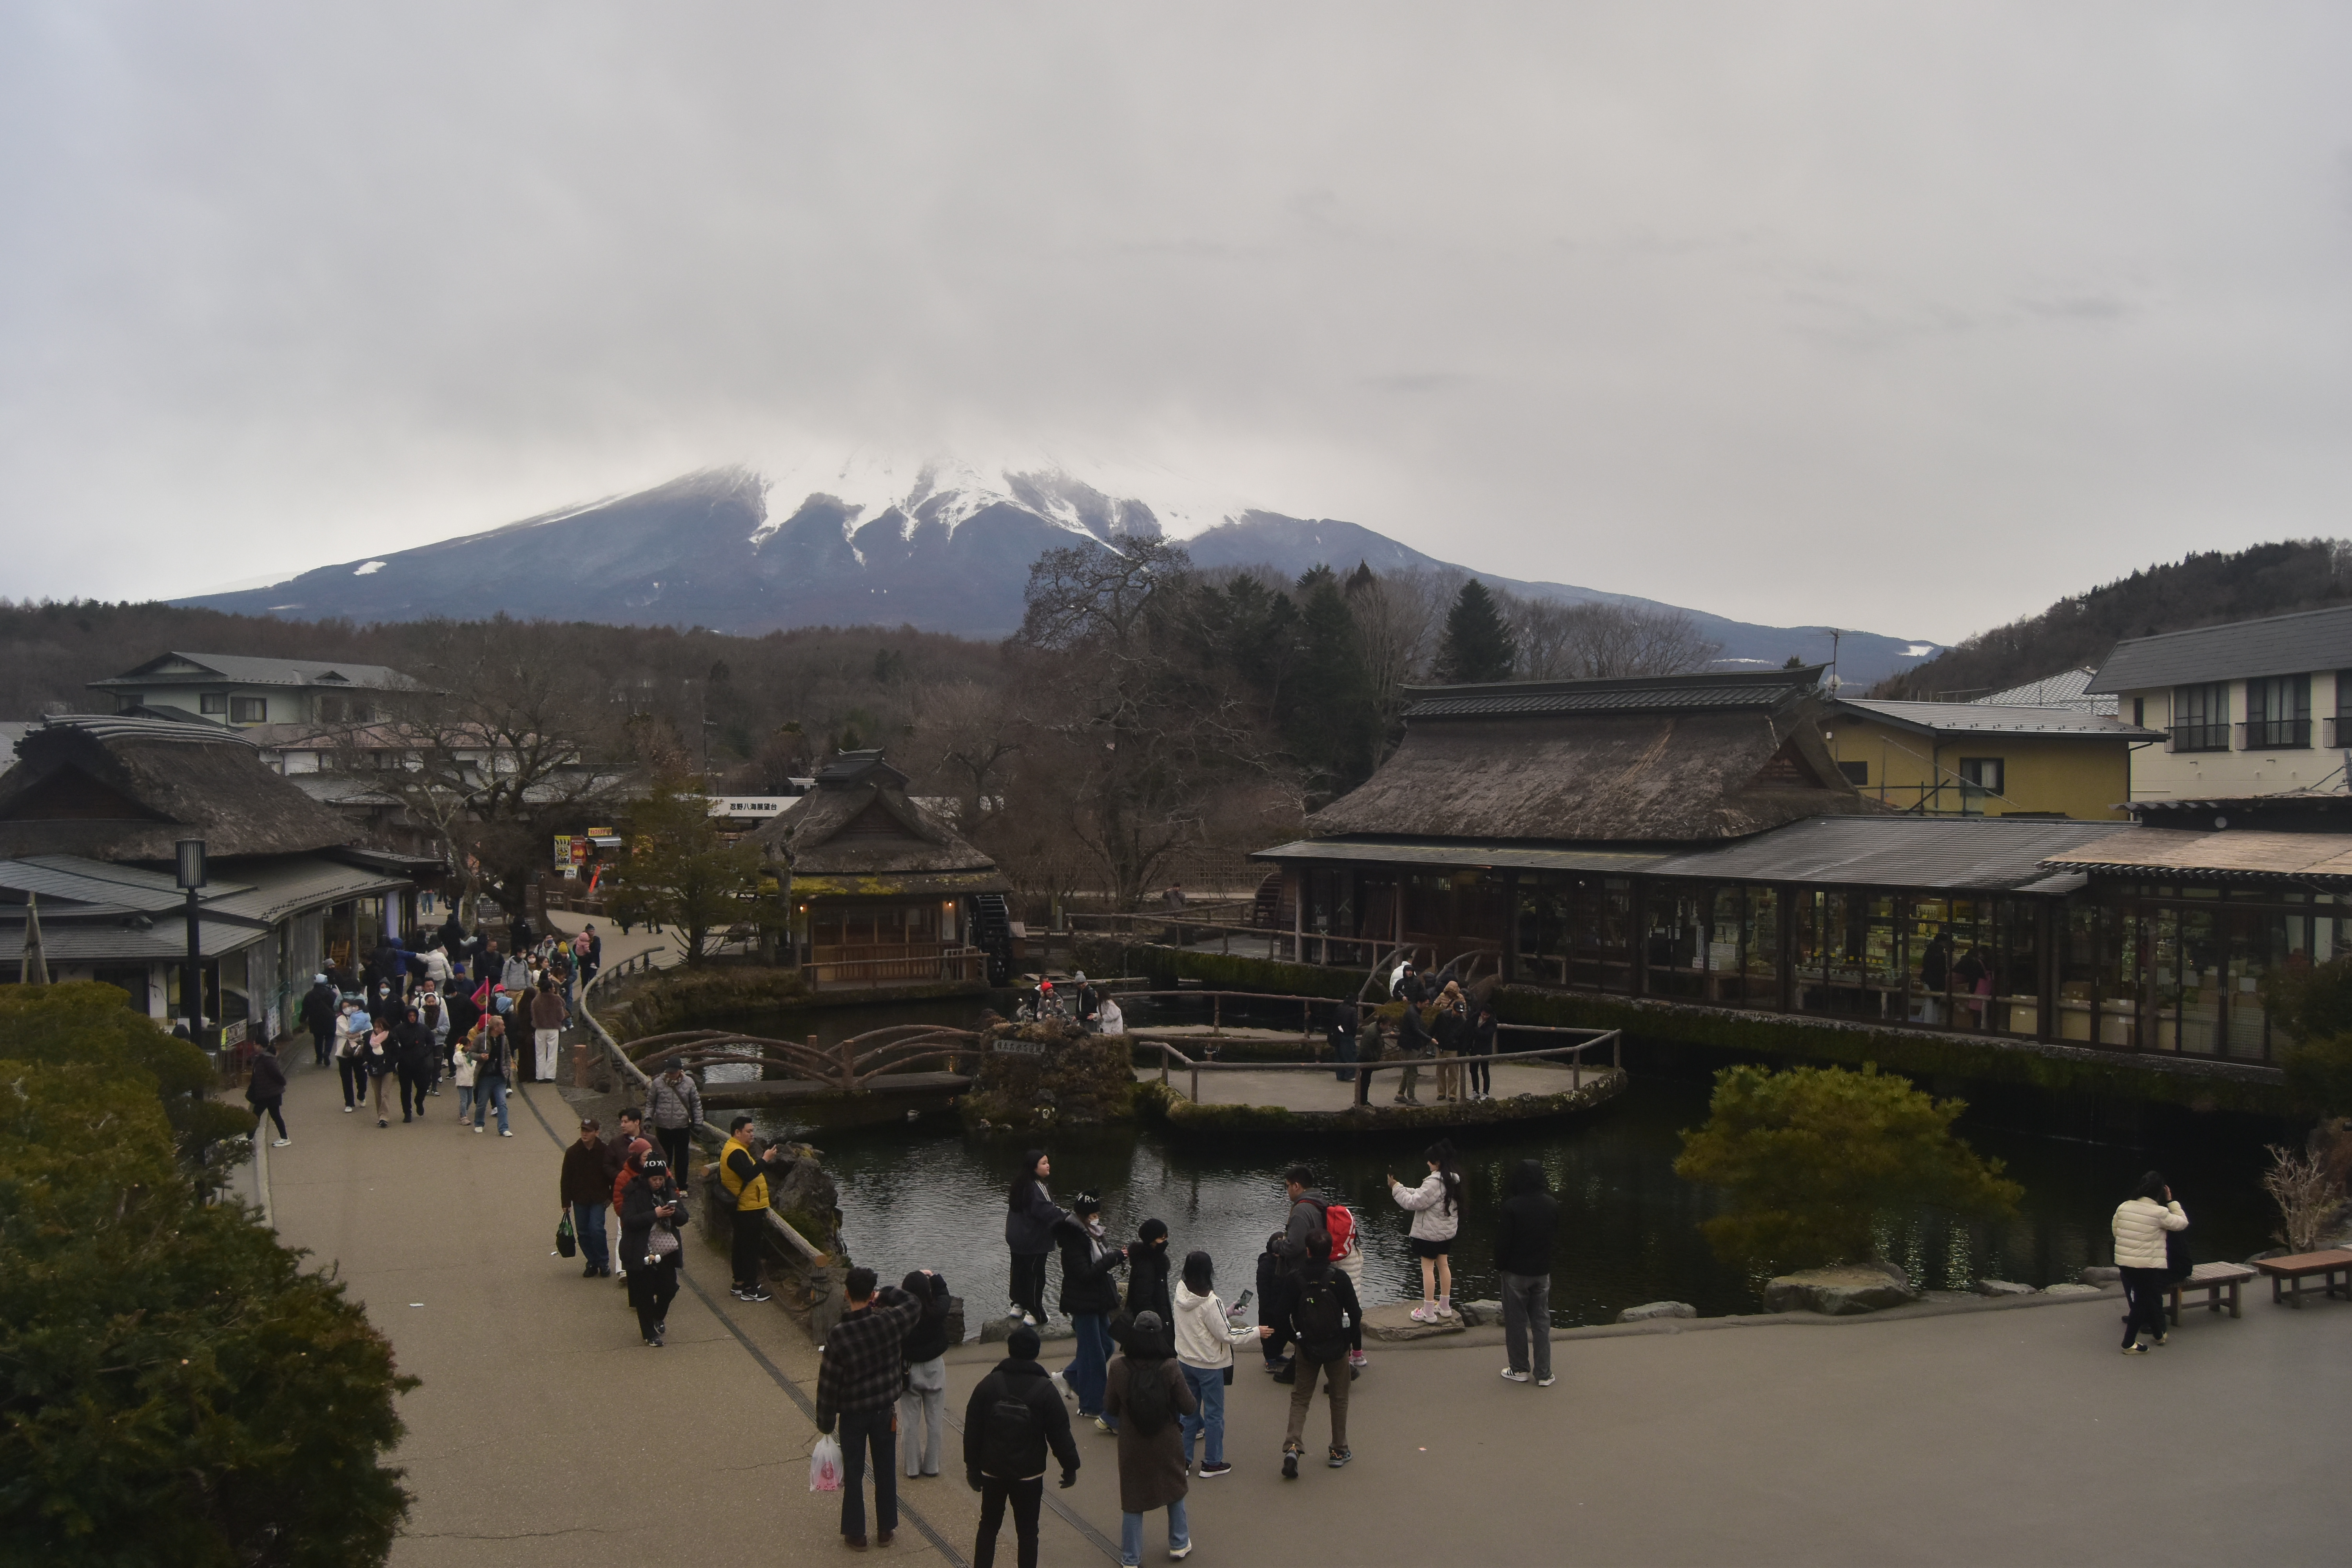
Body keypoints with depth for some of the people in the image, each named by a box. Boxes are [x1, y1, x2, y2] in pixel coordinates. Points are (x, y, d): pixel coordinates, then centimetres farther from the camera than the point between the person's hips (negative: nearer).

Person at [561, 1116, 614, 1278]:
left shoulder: (604, 1152, -8)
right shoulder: (572, 1152, -4)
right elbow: (566, 1179, 1)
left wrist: (611, 1197, -1)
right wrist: (566, 1203, 1)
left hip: (598, 1199, -2)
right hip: (579, 1199, 3)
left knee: (596, 1229, -13)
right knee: (583, 1232, 5)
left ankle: (604, 1263, 4)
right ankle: (592, 1263, 21)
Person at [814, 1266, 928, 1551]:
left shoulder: (838, 1335, -24)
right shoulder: (889, 1321, -17)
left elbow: (829, 1383, -15)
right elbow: (914, 1305, 7)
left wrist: (826, 1422, -3)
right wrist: (886, 1295, 8)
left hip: (853, 1414, -3)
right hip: (884, 1410, 3)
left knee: (854, 1474, 13)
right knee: (885, 1469, 18)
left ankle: (856, 1534, 23)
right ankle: (886, 1528, 30)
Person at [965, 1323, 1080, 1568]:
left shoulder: (988, 1385, -4)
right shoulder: (1045, 1390, -11)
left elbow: (972, 1431, 1)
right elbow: (1060, 1433, -8)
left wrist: (973, 1467, 11)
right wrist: (1070, 1467, 4)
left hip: (992, 1472, 2)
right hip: (1030, 1474, -2)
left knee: (988, 1528, 16)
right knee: (1027, 1533, 8)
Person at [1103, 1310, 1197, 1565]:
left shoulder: (1118, 1367, -19)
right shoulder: (1170, 1368, -22)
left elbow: (1109, 1408, -6)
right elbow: (1189, 1408, -14)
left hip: (1132, 1446, 0)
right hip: (1167, 1445, 0)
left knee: (1132, 1500, 16)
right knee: (1175, 1491, 25)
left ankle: (1131, 1559, 23)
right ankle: (1179, 1544, 39)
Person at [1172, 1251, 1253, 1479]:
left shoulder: (1181, 1295, -5)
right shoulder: (1211, 1302, -25)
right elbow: (1226, 1335, -20)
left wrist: (1228, 1312, 8)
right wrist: (1256, 1332, -9)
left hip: (1185, 1362, 6)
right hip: (1210, 1366, -6)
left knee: (1188, 1411, 17)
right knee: (1214, 1415, 9)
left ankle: (1183, 1460, 22)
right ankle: (1212, 1463, 18)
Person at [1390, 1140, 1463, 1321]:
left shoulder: (1434, 1182, -24)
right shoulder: (1453, 1179, 6)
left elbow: (1415, 1202, -21)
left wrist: (1396, 1188, -12)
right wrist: (1401, 1188, 7)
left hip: (1430, 1232, -9)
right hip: (1447, 1231, 9)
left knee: (1427, 1268, -2)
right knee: (1443, 1265, 17)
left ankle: (1428, 1312, 2)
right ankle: (1445, 1307, 26)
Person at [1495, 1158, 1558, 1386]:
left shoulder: (1512, 1206, -20)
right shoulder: (1552, 1204, -5)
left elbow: (1504, 1240, -16)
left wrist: (1500, 1265, -3)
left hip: (1516, 1272, -4)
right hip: (1542, 1272, 4)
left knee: (1516, 1321, 9)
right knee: (1542, 1321, 11)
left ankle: (1519, 1369, 17)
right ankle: (1544, 1374, 12)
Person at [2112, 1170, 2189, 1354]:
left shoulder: (2123, 1207, 1)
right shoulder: (2159, 1213, -14)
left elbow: (2116, 1231, 11)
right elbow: (2183, 1222, -1)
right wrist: (2171, 1201, 5)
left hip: (2124, 1261, 6)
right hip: (2148, 1265, -6)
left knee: (2150, 1298, 24)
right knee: (2142, 1302, 8)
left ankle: (2159, 1334, 39)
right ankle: (2129, 1344, 10)